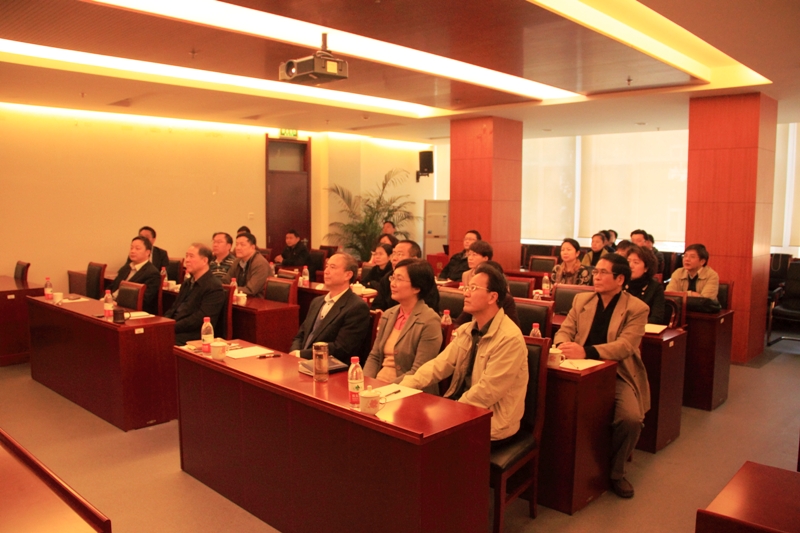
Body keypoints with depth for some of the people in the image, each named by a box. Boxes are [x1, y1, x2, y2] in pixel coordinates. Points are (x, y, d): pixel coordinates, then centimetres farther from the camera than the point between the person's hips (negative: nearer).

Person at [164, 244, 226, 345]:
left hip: (194, 337, -8)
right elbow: (174, 309, 20)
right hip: (177, 330, 8)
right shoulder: (187, 283, 18)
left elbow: (199, 320, -18)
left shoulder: (214, 287, -12)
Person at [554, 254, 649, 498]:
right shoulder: (581, 300, 10)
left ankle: (615, 472, 3)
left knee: (631, 418, -27)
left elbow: (625, 346, -17)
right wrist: (564, 345, -20)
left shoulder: (637, 309, -4)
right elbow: (564, 330, 6)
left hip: (617, 375, -2)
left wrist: (586, 352, -32)